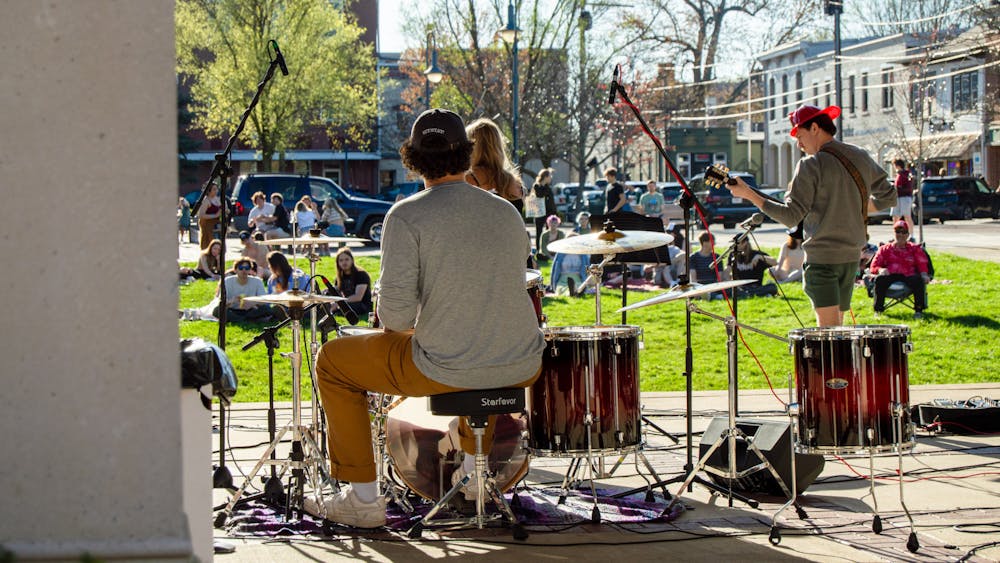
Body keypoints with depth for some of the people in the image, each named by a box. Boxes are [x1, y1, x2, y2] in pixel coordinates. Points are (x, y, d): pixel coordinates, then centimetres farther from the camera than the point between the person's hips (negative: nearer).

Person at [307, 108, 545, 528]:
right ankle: (474, 467, 45)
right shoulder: (506, 211, 7)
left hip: (445, 371, -5)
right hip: (522, 369, 5)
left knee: (333, 360, 17)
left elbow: (396, 312, -17)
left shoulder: (407, 215, -10)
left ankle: (362, 498, 17)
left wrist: (399, 323, 7)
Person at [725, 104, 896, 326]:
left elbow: (790, 216, -15)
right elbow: (888, 196, 18)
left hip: (822, 257, -7)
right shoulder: (861, 157, 8)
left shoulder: (811, 165, -12)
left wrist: (748, 194, -12)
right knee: (837, 326, 14)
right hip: (852, 255, 7)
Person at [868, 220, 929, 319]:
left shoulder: (915, 249, 20)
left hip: (908, 275, 0)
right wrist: (880, 270, -12)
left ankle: (919, 310, -23)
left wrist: (924, 275, -12)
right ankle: (878, 310, -25)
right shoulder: (885, 249, 20)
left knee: (918, 280, -34)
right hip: (890, 275, 0)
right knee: (880, 279, -34)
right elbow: (873, 267, 13)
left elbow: (922, 266, 11)